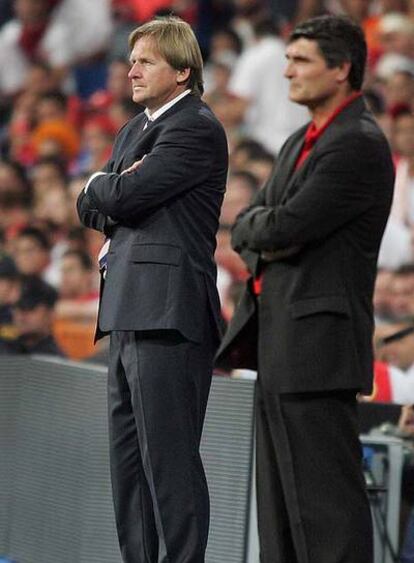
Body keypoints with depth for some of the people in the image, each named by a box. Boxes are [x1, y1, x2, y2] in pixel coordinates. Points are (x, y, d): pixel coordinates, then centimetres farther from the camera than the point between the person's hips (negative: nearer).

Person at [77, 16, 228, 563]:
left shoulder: (197, 129, -9)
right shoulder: (135, 130, 22)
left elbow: (123, 197, -15)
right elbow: (90, 207, 19)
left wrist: (101, 185, 7)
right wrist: (111, 196, -3)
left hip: (168, 314, -10)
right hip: (129, 313, 10)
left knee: (169, 459, -10)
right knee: (129, 459, 12)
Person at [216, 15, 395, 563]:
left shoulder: (360, 145, -13)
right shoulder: (301, 142, 18)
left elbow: (284, 226, -20)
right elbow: (246, 229, 18)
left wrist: (262, 224, 2)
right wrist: (264, 241, -4)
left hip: (318, 335, -10)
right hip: (278, 337, 10)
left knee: (324, 492, -10)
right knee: (279, 492, 12)